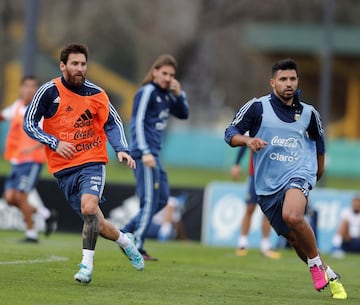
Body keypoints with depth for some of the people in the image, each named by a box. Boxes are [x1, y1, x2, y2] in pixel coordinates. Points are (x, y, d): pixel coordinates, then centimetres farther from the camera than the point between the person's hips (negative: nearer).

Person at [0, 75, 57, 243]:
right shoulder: (17, 106, 10)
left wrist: (33, 148, -33)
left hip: (32, 161, -7)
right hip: (16, 160, 7)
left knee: (20, 196, -12)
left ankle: (31, 233, 1)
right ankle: (45, 213, 16)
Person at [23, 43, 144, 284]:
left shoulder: (96, 94, -1)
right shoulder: (49, 92, -5)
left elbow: (113, 123, 9)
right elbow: (29, 124, -2)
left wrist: (122, 150, -8)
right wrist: (55, 143, -14)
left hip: (92, 162, -1)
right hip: (63, 168, 1)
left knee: (89, 207, -27)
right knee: (95, 223, 2)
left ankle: (87, 264, -22)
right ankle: (125, 241, 31)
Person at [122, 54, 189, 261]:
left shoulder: (165, 95, 16)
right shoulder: (147, 92, -10)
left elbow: (183, 114, 22)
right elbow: (138, 122, -17)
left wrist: (179, 94, 3)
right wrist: (145, 152, -25)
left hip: (154, 154, 9)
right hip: (145, 153, -9)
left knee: (162, 199, 12)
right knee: (150, 201, -8)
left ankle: (127, 234, 16)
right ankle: (136, 248, -3)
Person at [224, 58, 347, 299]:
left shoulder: (308, 113, 8)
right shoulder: (258, 107, 0)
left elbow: (318, 139, 27)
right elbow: (230, 134, -2)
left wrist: (319, 169, 33)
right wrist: (248, 140, -22)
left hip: (298, 175, -2)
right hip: (268, 186, 2)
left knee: (292, 216, -34)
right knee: (295, 239, 5)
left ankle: (316, 264, -14)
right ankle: (329, 277, 25)